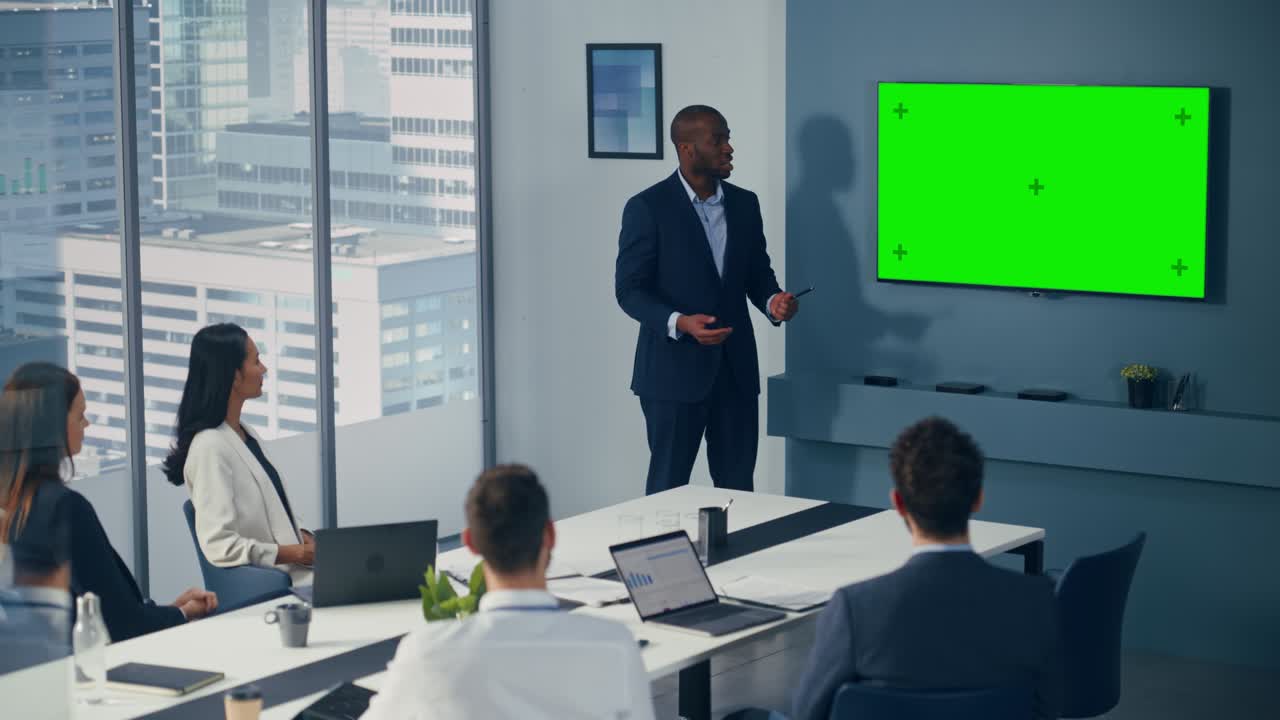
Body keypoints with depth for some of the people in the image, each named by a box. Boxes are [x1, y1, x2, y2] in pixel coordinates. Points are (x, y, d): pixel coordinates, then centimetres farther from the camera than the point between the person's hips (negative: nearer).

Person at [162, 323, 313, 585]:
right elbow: (220, 545, -20)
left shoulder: (248, 436, 15)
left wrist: (303, 538, 1)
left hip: (293, 574, 9)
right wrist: (299, 553, -15)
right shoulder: (210, 447, -13)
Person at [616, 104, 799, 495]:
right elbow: (629, 289, -9)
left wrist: (773, 301, -7)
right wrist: (679, 323, -25)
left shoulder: (744, 204, 9)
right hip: (674, 371, -5)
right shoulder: (647, 208, -8)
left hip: (735, 369, 5)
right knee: (668, 486, 3)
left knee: (737, 487, 7)